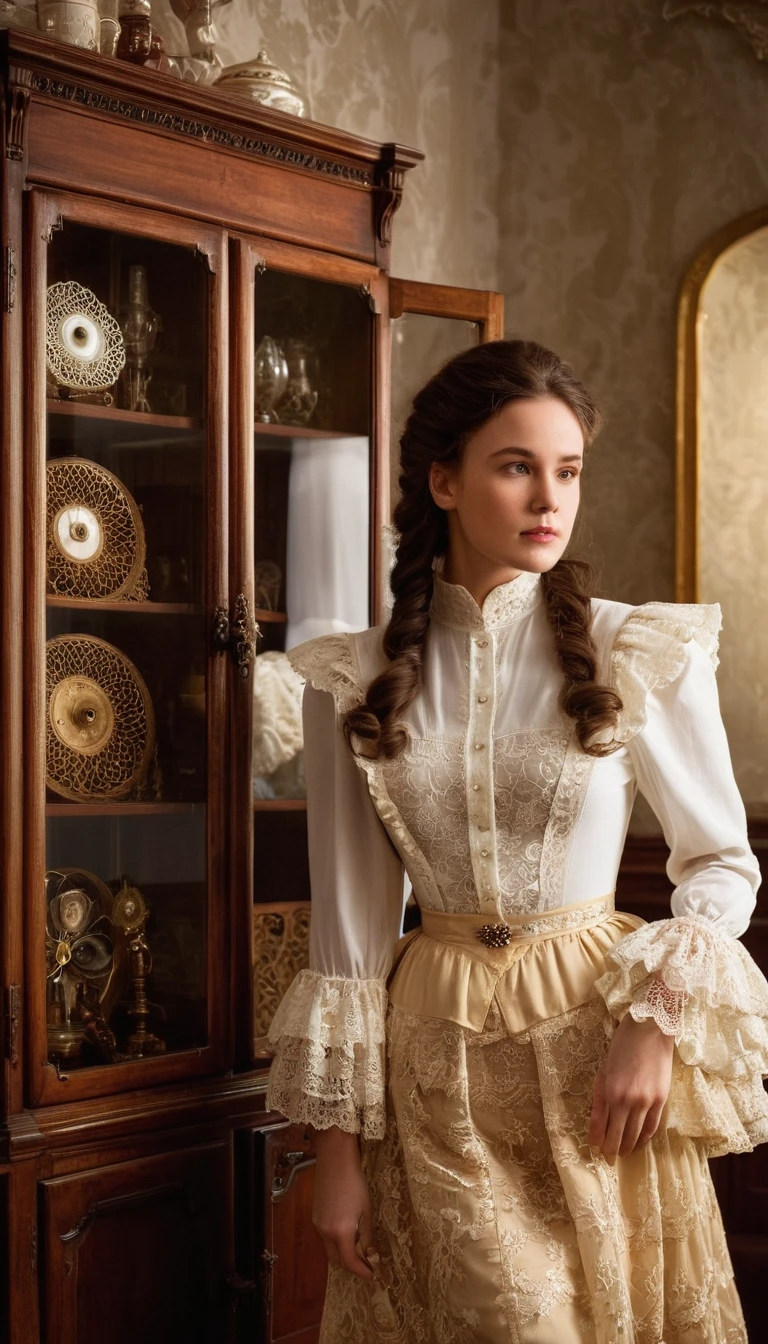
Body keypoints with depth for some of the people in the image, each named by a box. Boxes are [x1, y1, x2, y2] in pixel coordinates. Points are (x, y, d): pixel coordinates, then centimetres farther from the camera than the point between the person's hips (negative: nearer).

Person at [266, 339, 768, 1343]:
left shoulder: (645, 654, -5)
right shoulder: (355, 682, -2)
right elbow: (348, 921, 0)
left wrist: (656, 1023, -12)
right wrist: (338, 1151, 0)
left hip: (594, 1038, 0)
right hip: (432, 1054, 1)